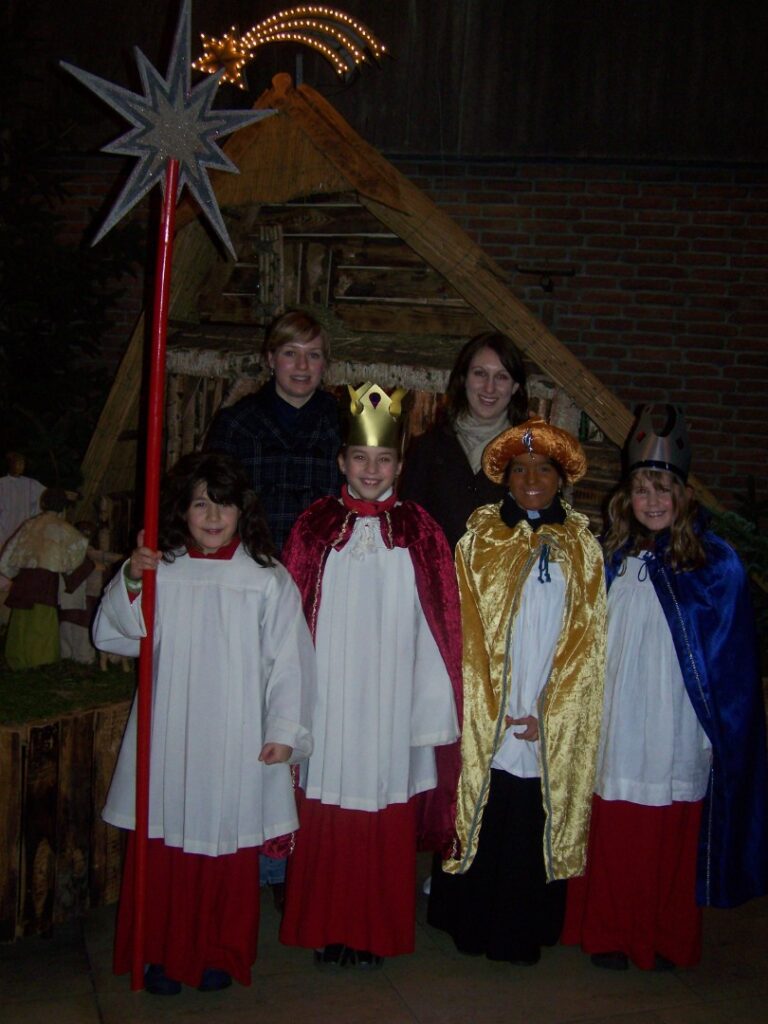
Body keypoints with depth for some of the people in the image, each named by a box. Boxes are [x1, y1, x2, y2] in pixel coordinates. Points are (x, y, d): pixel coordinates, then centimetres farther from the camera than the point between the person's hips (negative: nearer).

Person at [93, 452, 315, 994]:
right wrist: (130, 581, -13)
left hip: (237, 741, -1)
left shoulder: (267, 578, -2)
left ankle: (222, 955, 26)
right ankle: (163, 954, 25)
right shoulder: (160, 570, 2)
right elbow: (114, 634, 2)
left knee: (230, 848, 7)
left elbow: (289, 659, -3)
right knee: (165, 845, 7)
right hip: (169, 735, 2)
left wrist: (284, 730, -6)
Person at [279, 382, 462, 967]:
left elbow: (438, 628, 2)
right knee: (327, 825, 6)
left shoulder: (419, 533, 1)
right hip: (328, 698, 0)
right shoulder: (315, 528, 2)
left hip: (392, 702, 0)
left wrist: (435, 712, -1)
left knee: (386, 827, 6)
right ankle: (327, 931, 24)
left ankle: (375, 933, 24)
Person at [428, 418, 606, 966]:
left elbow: (587, 641, 2)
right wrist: (493, 712, -8)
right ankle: (472, 928, 21)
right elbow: (468, 633, 0)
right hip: (484, 724, -1)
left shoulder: (583, 548, 6)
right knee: (482, 827, 4)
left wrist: (549, 716, -6)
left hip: (556, 731, 1)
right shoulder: (479, 538, 3)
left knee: (538, 832, 6)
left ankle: (524, 934, 23)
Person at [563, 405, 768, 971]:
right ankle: (611, 935, 24)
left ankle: (668, 940, 22)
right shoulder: (610, 559, 8)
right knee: (613, 837, 6)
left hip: (679, 731, -2)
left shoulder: (716, 564, -2)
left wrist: (721, 732, -2)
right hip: (616, 728, 3)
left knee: (673, 839, 3)